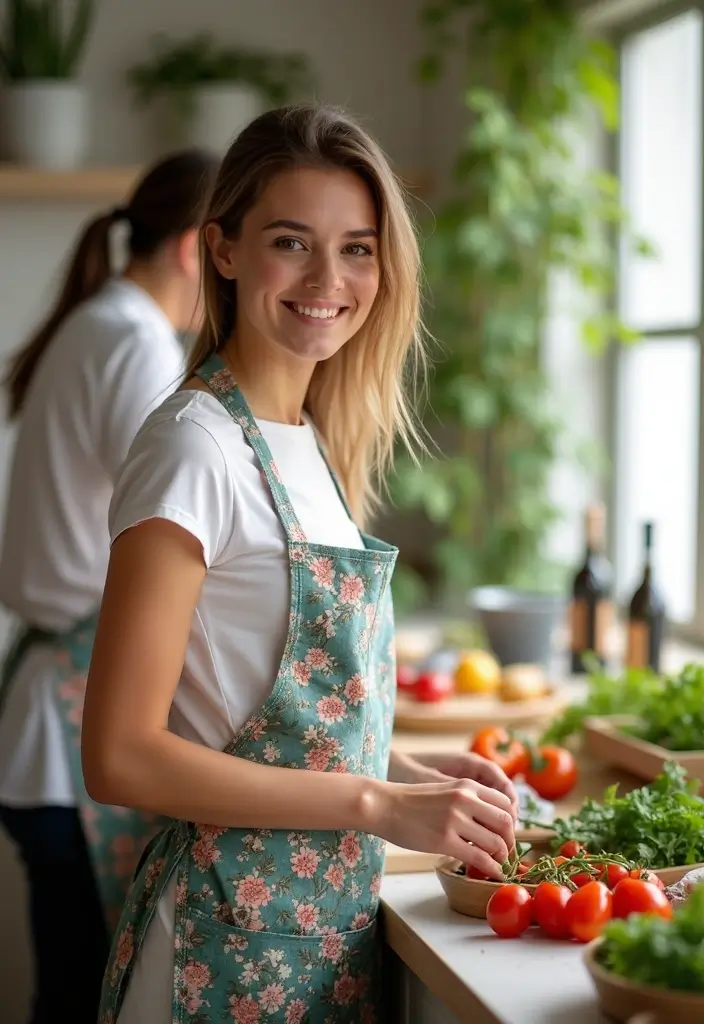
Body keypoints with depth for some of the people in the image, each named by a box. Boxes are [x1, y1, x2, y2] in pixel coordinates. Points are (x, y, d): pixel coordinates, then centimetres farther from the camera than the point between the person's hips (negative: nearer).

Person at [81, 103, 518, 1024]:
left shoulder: (313, 444, 7)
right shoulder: (194, 447, -18)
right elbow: (121, 757, -21)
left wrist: (412, 771, 1)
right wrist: (378, 803, -19)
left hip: (333, 922, 8)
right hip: (235, 931, -7)